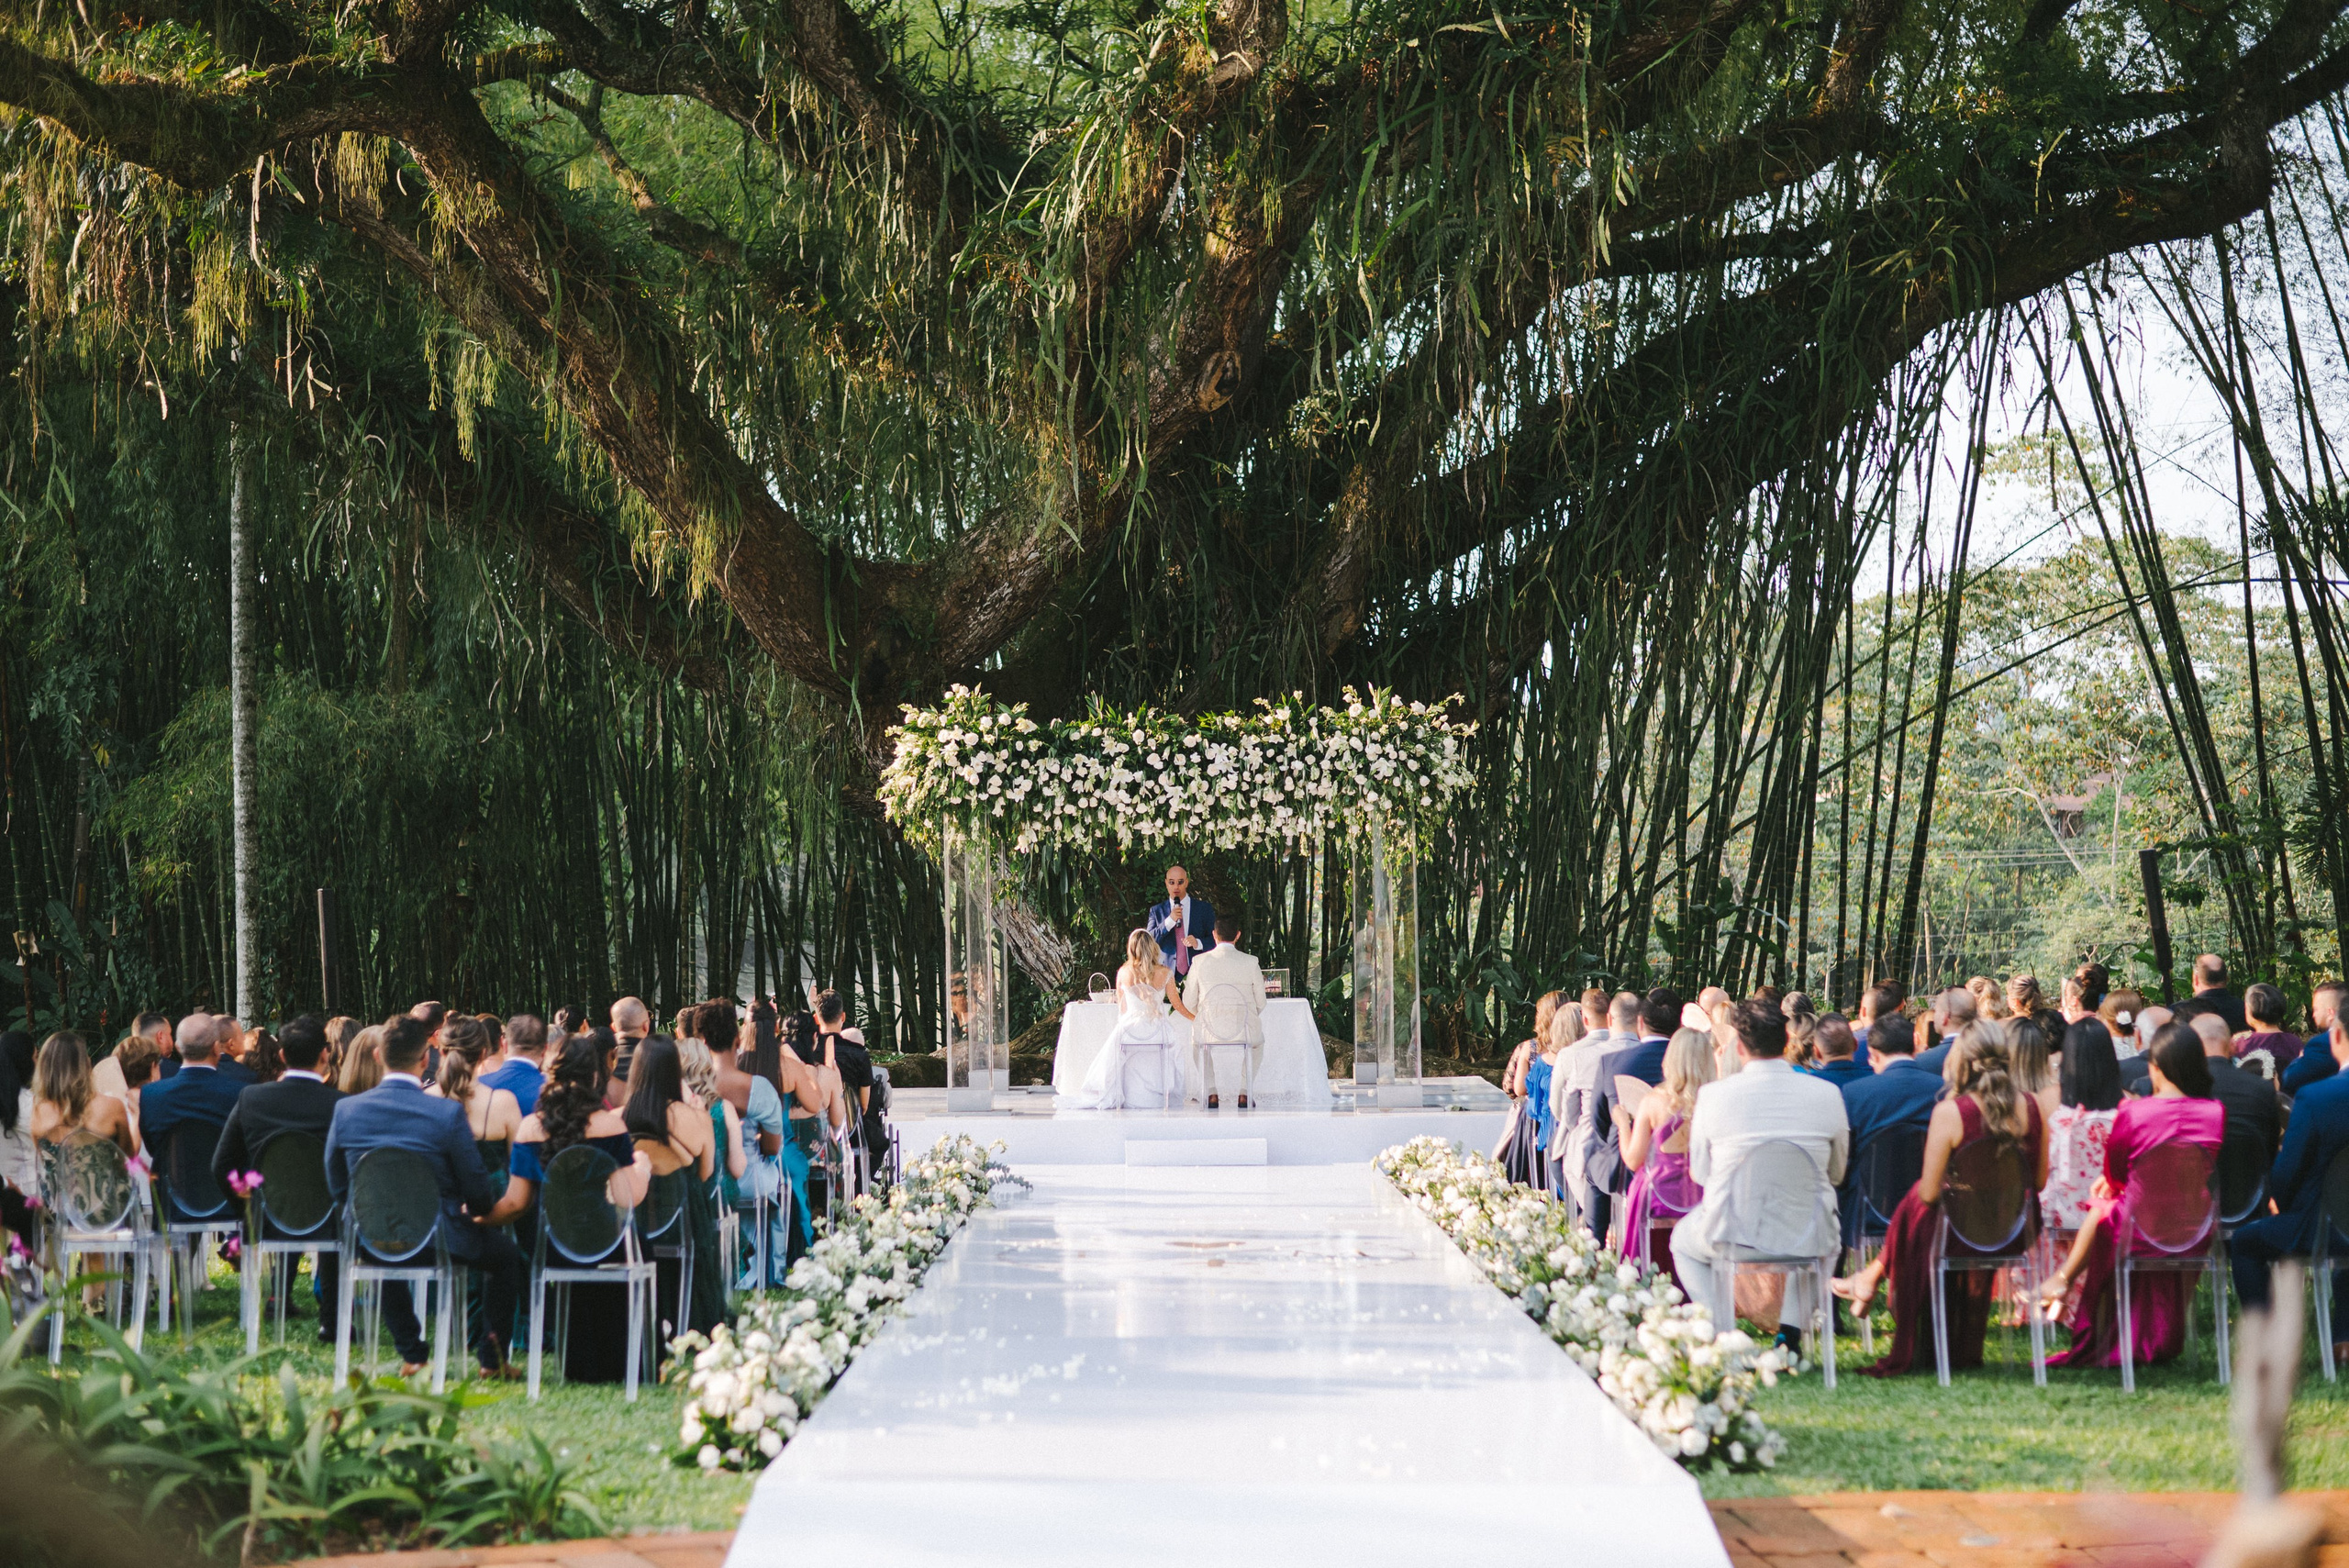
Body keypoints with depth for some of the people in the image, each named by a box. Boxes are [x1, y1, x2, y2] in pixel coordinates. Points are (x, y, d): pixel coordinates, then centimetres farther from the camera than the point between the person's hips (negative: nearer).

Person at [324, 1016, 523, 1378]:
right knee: (506, 1252, 26)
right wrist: (482, 1212, 13)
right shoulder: (448, 1113, -19)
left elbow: (336, 1186, 4)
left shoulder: (345, 1110, -9)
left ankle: (412, 1355, 39)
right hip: (440, 1239, -3)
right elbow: (476, 1189, -12)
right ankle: (492, 1358, 26)